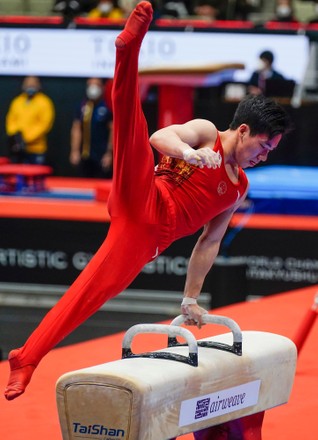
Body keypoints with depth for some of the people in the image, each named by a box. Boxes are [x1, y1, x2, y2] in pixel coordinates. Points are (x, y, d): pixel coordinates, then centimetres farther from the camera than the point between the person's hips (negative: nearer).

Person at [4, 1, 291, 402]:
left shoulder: (239, 189, 24)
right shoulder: (206, 132, 7)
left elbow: (210, 241, 29)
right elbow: (160, 137, -11)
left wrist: (191, 297, 27)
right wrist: (189, 152, -33)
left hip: (148, 238, 5)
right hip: (143, 201, -5)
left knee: (95, 289, -13)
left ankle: (27, 359, -18)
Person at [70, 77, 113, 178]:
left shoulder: (108, 106, -5)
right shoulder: (83, 106, 9)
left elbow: (114, 130, -6)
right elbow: (76, 129, 12)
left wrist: (109, 153, -10)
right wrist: (75, 151, 5)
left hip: (102, 156, -5)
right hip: (85, 156, 5)